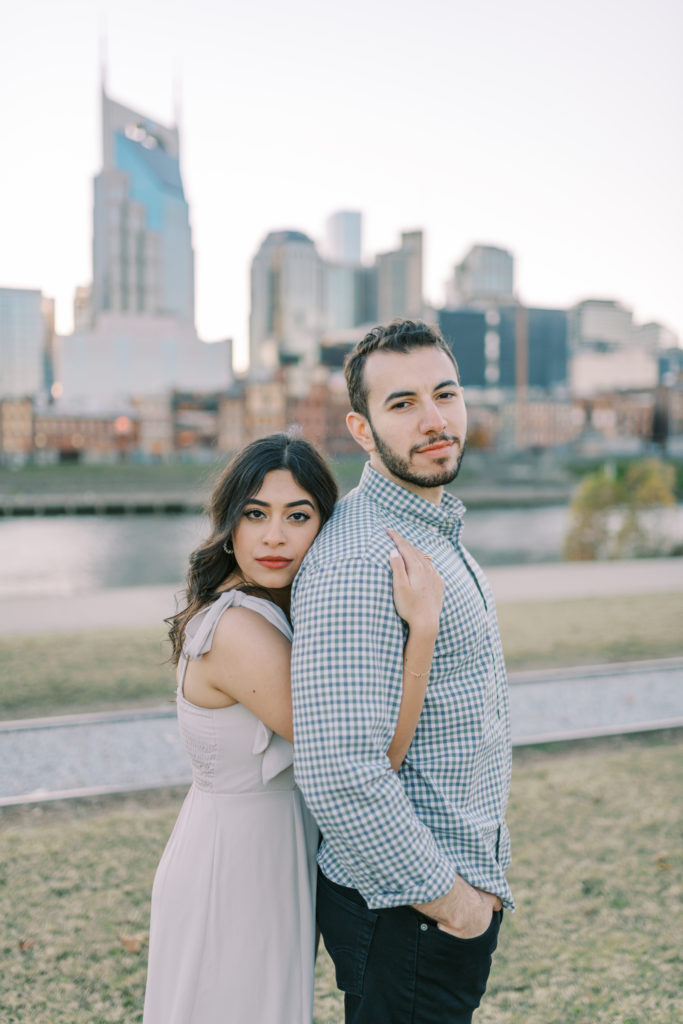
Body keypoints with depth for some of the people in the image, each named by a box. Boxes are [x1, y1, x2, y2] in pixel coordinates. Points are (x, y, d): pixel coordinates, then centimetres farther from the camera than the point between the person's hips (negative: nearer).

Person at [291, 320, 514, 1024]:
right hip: (405, 913, -9)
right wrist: (446, 897, -19)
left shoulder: (439, 533, 8)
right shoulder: (358, 566, -25)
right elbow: (338, 772, -30)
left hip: (463, 891, 9)